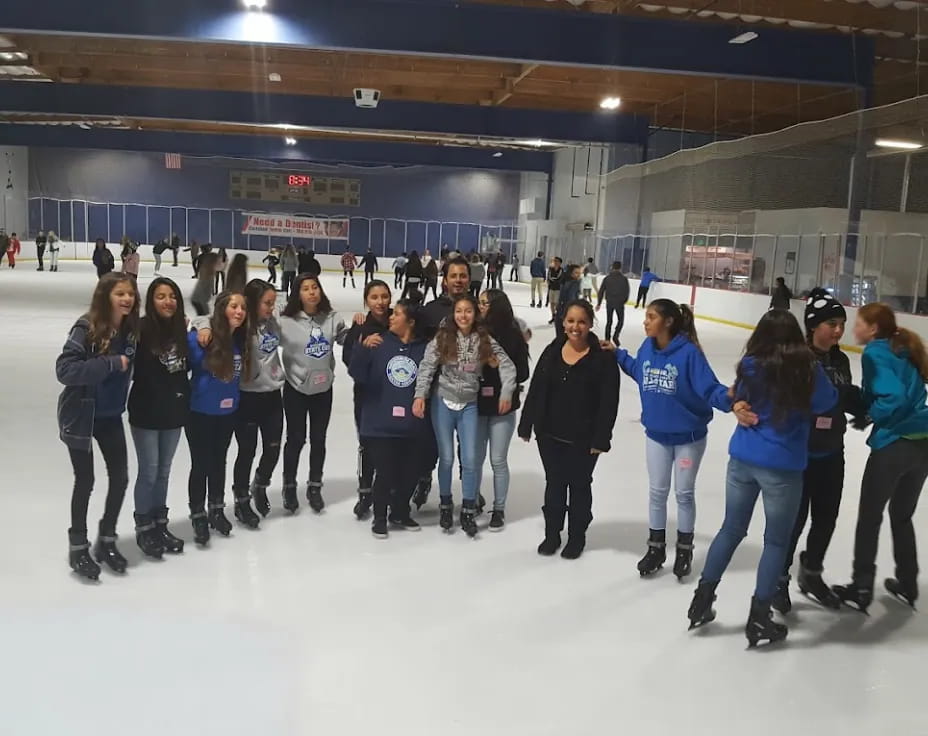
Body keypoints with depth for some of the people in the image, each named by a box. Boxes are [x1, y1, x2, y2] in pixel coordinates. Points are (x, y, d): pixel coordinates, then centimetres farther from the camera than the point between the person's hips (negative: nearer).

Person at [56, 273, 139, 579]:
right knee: (85, 481, 5)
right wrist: (110, 363, -30)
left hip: (110, 416, 5)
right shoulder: (86, 328, -21)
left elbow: (132, 366, 9)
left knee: (120, 477, 7)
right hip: (80, 416, -5)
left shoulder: (132, 329, -5)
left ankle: (107, 540, 27)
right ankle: (78, 547, 23)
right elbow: (64, 369, -28)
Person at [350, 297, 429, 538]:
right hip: (380, 425, -2)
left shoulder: (424, 348, 0)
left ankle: (400, 513, 36)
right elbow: (358, 375, -9)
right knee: (385, 473, 0)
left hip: (411, 426, 2)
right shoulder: (379, 343, -2)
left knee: (409, 473, 13)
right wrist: (363, 348, -23)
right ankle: (379, 518, 22)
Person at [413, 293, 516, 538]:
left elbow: (506, 364, -3)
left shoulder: (484, 340, -4)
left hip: (469, 405, 1)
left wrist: (506, 392, -13)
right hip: (443, 402, -1)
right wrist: (420, 394, -20)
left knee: (469, 460, 1)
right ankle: (445, 504, 26)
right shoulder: (442, 338, -7)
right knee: (446, 458, 6)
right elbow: (427, 366, -10)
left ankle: (468, 511, 15)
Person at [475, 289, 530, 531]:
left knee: (498, 460, 7)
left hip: (502, 407, -2)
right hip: (476, 405, 2)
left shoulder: (513, 335, -8)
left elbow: (522, 373, -5)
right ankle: (472, 502, 30)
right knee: (474, 459, 10)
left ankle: (499, 509, 23)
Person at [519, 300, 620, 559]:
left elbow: (609, 402, -12)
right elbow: (535, 391, 4)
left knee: (579, 485, 14)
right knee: (554, 483, 16)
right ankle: (552, 533, 32)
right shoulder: (551, 352, 0)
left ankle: (577, 536, 31)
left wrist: (601, 438, -15)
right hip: (550, 434, 4)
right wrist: (527, 425, 3)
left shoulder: (603, 358, -12)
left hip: (584, 438, -3)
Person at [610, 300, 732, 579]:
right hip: (656, 435, 5)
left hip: (688, 437, -5)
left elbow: (708, 388, -29)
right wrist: (617, 354, 11)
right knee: (657, 492, 16)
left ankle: (684, 549, 32)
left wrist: (728, 397, -48)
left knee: (684, 493, 13)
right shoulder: (647, 347, -7)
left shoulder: (689, 352, -25)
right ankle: (656, 547, 32)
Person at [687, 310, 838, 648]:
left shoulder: (750, 365, -5)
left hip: (742, 459, 4)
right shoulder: (807, 368, -14)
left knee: (731, 530, 18)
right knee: (776, 541, 11)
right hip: (782, 468, -3)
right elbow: (827, 402, 0)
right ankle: (758, 617, 17)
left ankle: (702, 598, 25)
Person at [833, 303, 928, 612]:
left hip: (893, 445, -7)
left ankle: (861, 589, 17)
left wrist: (872, 415, -7)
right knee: (902, 516, 23)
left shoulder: (875, 353, -12)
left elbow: (893, 397, -25)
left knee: (869, 518, 9)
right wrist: (865, 406, 6)